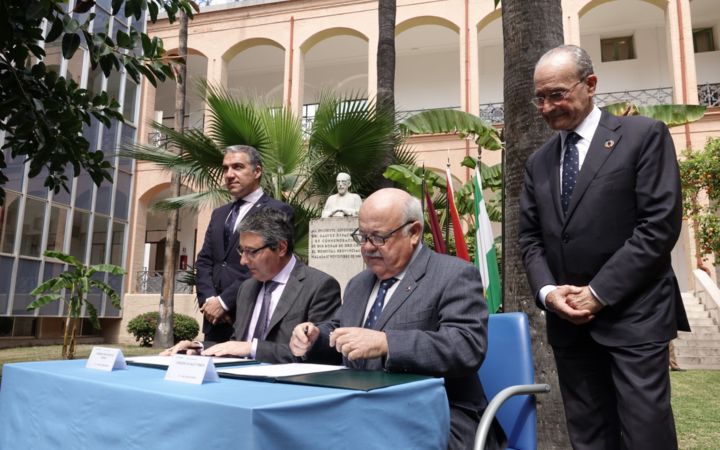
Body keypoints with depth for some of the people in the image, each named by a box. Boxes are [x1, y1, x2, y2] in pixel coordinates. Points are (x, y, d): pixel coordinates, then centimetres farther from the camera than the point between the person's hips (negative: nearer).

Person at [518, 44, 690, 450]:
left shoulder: (644, 135, -1)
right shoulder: (539, 162, 14)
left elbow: (660, 224, -10)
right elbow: (530, 237, 13)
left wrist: (600, 292, -13)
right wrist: (547, 290, -5)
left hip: (632, 316, -4)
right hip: (568, 320, 5)